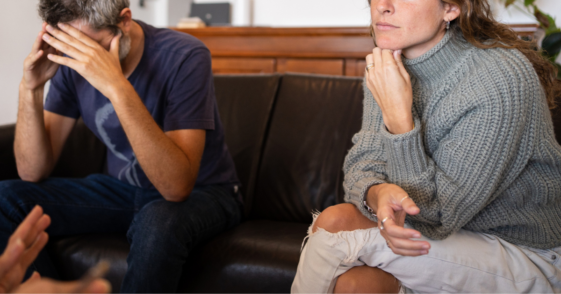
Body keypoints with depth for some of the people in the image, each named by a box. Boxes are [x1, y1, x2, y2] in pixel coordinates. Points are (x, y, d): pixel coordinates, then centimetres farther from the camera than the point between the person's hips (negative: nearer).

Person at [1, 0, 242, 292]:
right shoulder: (73, 60, -8)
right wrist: (30, 88, -24)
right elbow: (33, 172, -9)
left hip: (200, 192, -5)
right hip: (123, 189, 5)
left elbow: (177, 186, -35)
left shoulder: (184, 57, -25)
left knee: (159, 221, -39)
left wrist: (118, 87, -42)